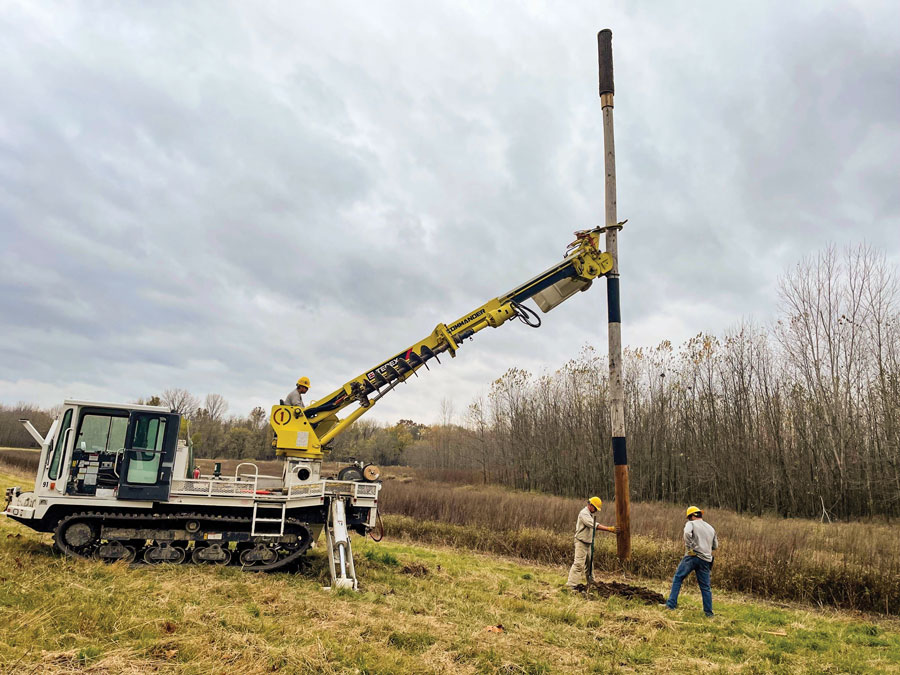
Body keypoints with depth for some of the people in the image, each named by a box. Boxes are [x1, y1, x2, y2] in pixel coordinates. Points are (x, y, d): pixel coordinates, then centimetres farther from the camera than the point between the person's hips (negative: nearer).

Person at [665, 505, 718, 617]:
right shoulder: (711, 528, 19)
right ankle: (708, 611, 12)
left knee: (677, 578, 4)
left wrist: (690, 547, -14)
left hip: (692, 556, -5)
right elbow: (715, 546, 23)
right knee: (705, 586, 11)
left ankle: (671, 604, -1)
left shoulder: (691, 524, 0)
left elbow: (687, 533, -22)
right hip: (706, 559, 5)